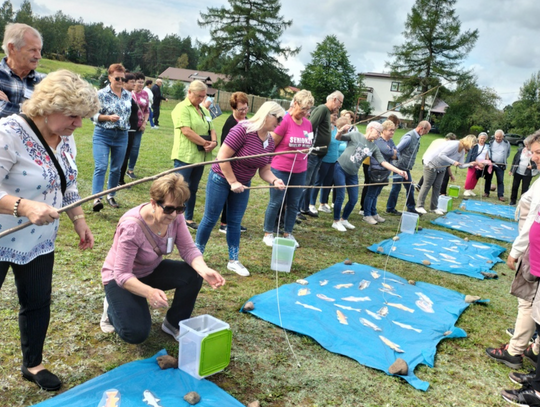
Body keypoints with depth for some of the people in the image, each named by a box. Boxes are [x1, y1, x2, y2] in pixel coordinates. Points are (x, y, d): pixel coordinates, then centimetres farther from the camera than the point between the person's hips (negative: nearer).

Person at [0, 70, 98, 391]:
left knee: (38, 303, 15)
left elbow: (69, 187, 14)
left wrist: (80, 221, 11)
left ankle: (33, 364, 36)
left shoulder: (66, 139, 2)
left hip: (40, 241, 7)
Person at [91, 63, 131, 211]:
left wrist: (125, 123, 11)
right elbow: (93, 115, -6)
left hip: (122, 136, 4)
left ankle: (111, 196, 26)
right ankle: (96, 199, -16)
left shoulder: (128, 95, 7)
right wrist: (108, 117, -19)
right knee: (101, 167, -14)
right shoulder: (101, 94, -6)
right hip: (103, 134, -4)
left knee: (116, 168, 10)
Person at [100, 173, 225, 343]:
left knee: (193, 275, -21)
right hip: (120, 278, -5)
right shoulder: (132, 227, -34)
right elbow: (122, 274, -32)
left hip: (152, 270, 6)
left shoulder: (175, 216, -18)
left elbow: (189, 249, -17)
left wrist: (205, 270, -38)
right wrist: (149, 292, -50)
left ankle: (174, 324, 3)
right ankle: (112, 308, 11)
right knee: (136, 333, -23)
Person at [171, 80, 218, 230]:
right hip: (185, 156, -8)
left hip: (200, 156, 8)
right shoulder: (182, 108, -8)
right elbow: (186, 131, -18)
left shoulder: (204, 110, 17)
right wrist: (205, 143, -14)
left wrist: (214, 142, -7)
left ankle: (189, 219, 23)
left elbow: (212, 130, 15)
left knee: (193, 189, 14)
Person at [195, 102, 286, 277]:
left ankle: (233, 260, 22)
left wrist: (274, 180, -19)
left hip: (243, 184, 6)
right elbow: (222, 157, -24)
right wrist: (232, 182, -20)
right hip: (221, 179, -6)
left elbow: (264, 171, 2)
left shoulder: (270, 142, -2)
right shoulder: (243, 130, -24)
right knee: (210, 219, 3)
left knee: (235, 222, 12)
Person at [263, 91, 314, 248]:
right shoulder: (284, 121, -14)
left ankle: (288, 234, 24)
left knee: (294, 204, 11)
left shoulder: (307, 124, 4)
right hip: (281, 169, -5)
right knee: (276, 202, 4)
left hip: (300, 171, 6)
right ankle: (268, 234, 17)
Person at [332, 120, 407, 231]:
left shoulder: (374, 147, 5)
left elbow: (383, 162, 1)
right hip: (340, 168, -6)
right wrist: (340, 131, -25)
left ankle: (344, 219, 27)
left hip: (353, 174, 6)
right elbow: (338, 138, -1)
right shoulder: (356, 135, -6)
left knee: (353, 199, 7)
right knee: (340, 197, -7)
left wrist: (399, 171, -6)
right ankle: (336, 222, 9)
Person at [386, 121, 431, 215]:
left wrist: (409, 165, 10)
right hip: (400, 167, -9)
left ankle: (411, 208, 25)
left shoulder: (417, 137, 9)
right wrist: (400, 163, -14)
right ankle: (390, 209, 12)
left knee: (410, 188, 14)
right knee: (396, 188, 1)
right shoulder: (409, 137, -19)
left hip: (406, 168, 9)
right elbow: (397, 150, -19)